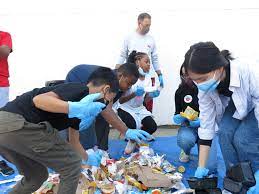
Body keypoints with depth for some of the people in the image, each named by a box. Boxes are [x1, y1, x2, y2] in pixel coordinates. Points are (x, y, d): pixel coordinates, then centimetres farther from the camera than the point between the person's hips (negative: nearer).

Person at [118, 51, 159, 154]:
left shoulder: (147, 78, 1)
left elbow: (145, 99, -1)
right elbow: (120, 100, -20)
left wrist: (151, 95, -23)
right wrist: (134, 94, -36)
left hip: (139, 109, 5)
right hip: (126, 109, -5)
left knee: (152, 127, -17)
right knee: (133, 125, -32)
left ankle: (134, 141, 14)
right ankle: (133, 140, 7)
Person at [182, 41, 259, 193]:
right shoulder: (205, 86, -24)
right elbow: (206, 125, -18)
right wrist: (201, 168, -18)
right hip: (236, 105, 4)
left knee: (243, 138, -26)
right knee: (225, 132, -22)